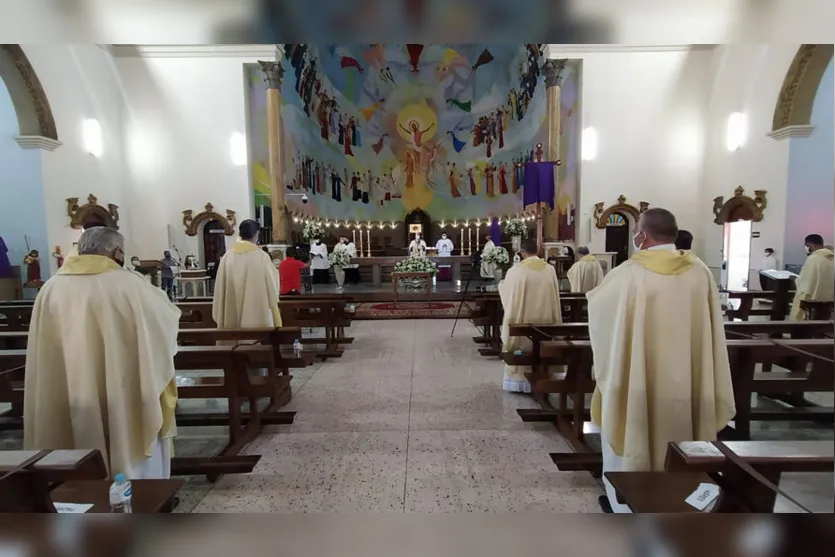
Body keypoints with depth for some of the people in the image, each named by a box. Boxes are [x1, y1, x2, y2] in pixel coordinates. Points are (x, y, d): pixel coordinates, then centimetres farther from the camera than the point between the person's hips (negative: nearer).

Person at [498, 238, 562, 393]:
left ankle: (519, 381, 16)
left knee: (521, 349, 10)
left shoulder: (516, 270, -13)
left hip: (523, 321, -3)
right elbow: (555, 297, 7)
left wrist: (501, 284, 20)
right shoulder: (550, 269, -2)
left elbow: (508, 295, 0)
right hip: (545, 320, 3)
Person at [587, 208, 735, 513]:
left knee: (635, 433, 13)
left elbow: (596, 303, -1)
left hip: (640, 378, -4)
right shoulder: (700, 271, -4)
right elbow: (710, 327, 5)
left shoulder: (629, 272, -17)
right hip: (685, 377, 5)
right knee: (679, 432, 21)